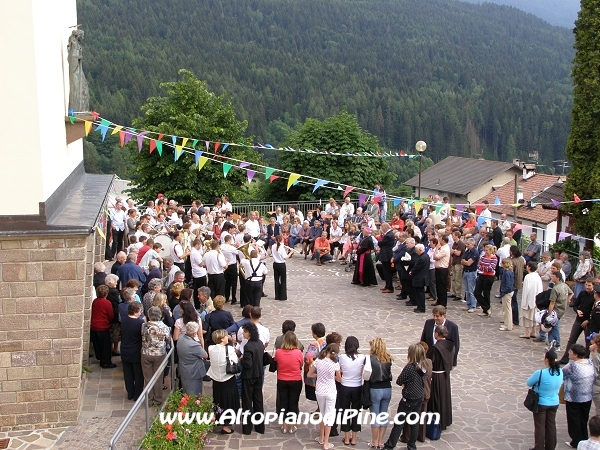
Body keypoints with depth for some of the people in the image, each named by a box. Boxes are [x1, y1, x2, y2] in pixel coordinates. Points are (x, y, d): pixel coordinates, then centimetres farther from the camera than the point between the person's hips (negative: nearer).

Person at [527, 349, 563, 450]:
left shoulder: (540, 373, -28)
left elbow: (529, 383, -12)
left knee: (540, 426, 9)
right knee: (551, 425, 19)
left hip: (541, 404, -5)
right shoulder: (560, 372, -10)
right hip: (554, 403, 5)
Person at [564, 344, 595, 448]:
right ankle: (584, 440, 34)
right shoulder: (590, 363, -6)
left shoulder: (572, 366, -25)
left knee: (574, 421, 11)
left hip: (574, 399, -6)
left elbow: (561, 374, -14)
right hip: (588, 397, 6)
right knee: (584, 420, 22)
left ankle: (576, 442, 19)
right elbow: (594, 378, 5)